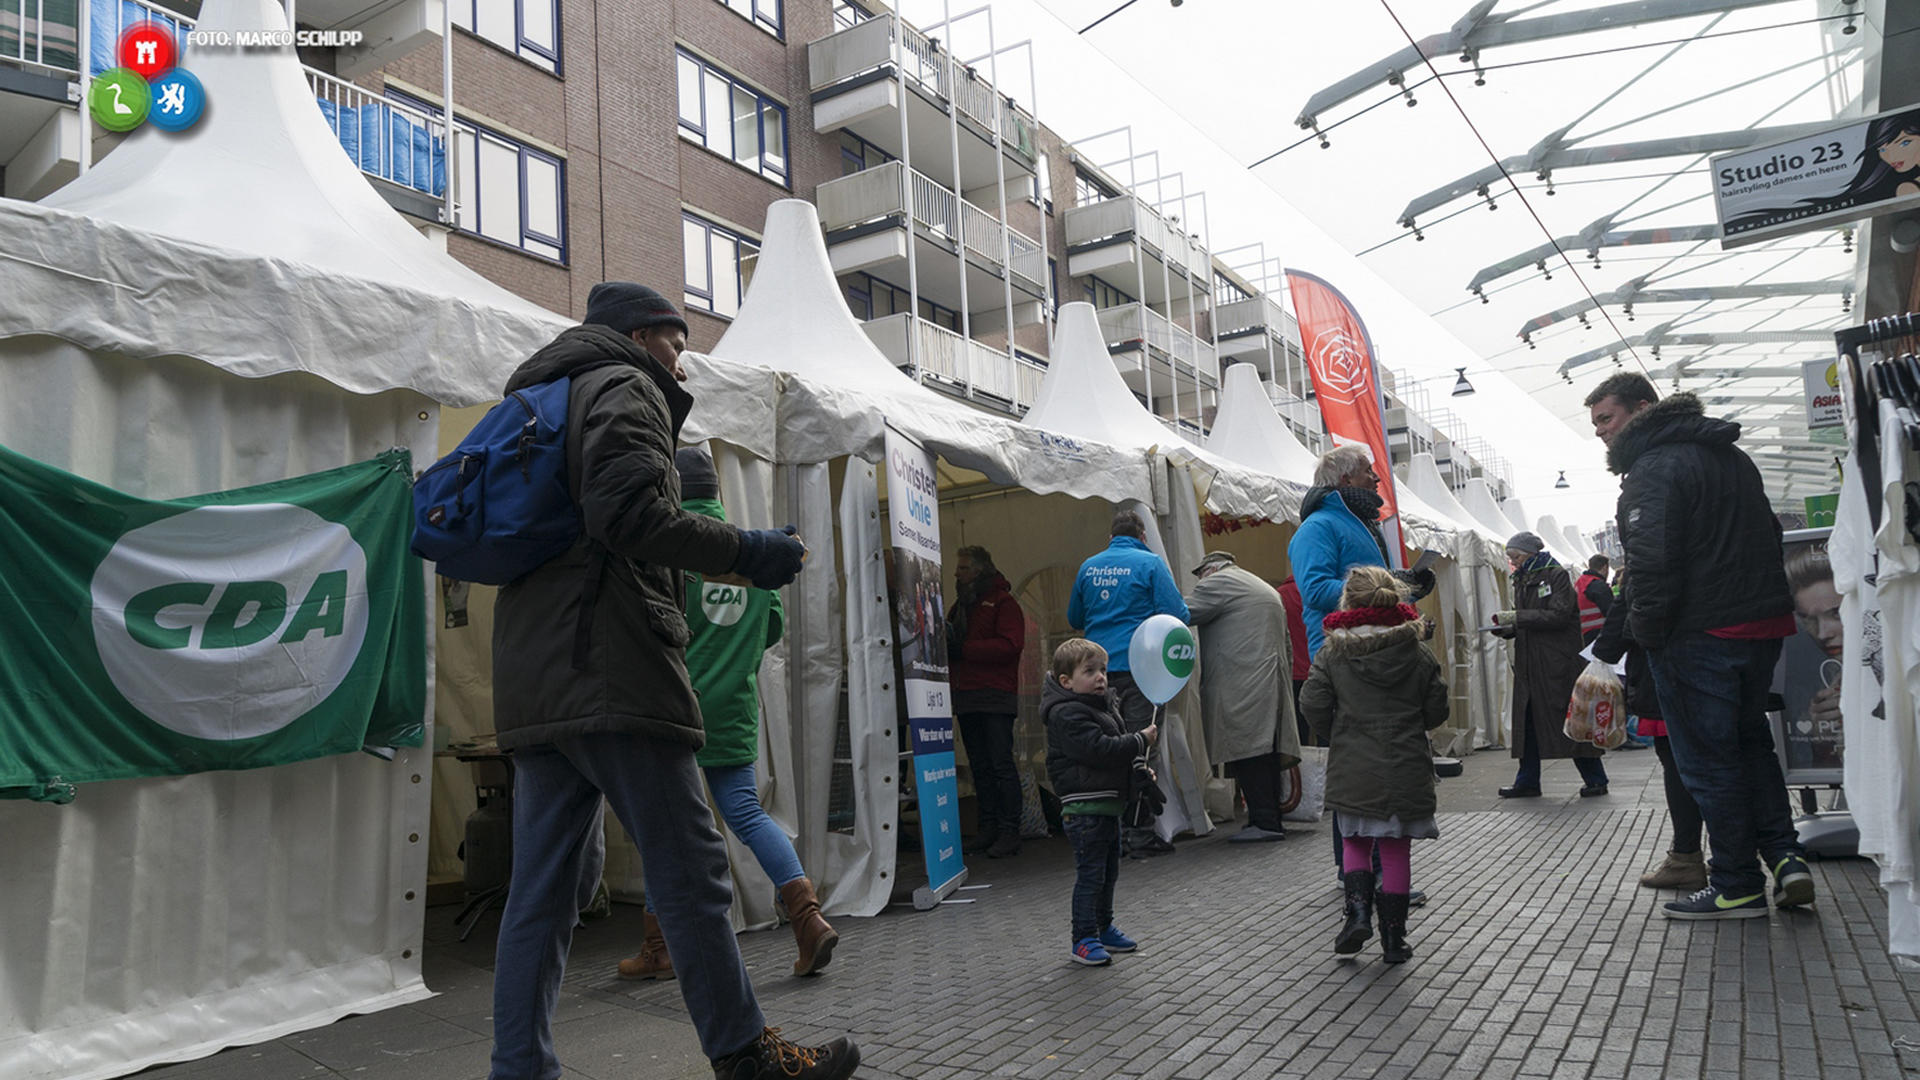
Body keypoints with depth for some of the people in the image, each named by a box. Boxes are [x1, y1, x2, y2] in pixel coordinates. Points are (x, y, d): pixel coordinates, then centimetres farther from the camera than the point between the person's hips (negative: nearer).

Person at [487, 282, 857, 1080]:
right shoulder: (624, 386, 0)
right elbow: (628, 512, -16)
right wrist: (745, 552, -9)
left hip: (534, 682, 10)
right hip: (610, 669, -9)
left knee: (541, 887, 8)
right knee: (690, 871, -4)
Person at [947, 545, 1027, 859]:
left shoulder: (1002, 602, -3)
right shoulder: (960, 605, 22)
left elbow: (1010, 645, -15)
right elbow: (951, 640, 20)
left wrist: (963, 648, -16)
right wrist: (945, 644, -4)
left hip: (996, 697, -7)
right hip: (966, 697, 7)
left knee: (1001, 764, -8)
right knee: (980, 766, 9)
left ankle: (1009, 832, -5)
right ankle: (986, 830, 14)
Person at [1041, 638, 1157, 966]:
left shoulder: (1102, 705, 15)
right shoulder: (1067, 715, -17)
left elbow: (1118, 746, 25)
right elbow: (1100, 750, -26)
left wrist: (1138, 767, 8)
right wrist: (1141, 740, -17)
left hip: (1108, 804, 10)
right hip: (1085, 808, -10)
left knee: (1109, 871, 18)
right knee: (1090, 874, -5)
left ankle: (1104, 928, 31)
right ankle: (1083, 940, 3)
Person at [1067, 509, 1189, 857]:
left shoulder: (1089, 567, 10)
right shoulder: (1151, 563, -3)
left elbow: (1074, 619, 20)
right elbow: (1177, 616, -8)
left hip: (1099, 669, 4)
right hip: (1138, 668, -4)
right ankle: (1140, 834, 0)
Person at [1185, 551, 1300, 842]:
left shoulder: (1219, 581, 0)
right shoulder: (1268, 590, 29)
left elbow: (1183, 613, -7)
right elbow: (1286, 645, 30)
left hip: (1242, 685, -9)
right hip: (1271, 685, 9)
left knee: (1248, 752, -10)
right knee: (1266, 752, 9)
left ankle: (1264, 821, -12)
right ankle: (1272, 819, 11)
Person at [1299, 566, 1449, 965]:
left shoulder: (1332, 655, -3)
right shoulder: (1419, 655, 0)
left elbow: (1313, 705, -7)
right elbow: (1437, 711, 2)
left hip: (1354, 768, 0)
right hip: (1406, 768, 1)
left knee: (1356, 842, 17)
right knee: (1396, 850, 8)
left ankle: (1358, 911, -1)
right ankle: (1394, 939, 13)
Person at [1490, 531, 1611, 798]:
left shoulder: (1556, 575, -7)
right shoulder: (1521, 581, 14)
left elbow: (1558, 616, -18)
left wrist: (1516, 618, -22)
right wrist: (1507, 629, -4)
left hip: (1559, 662, -7)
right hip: (1529, 663, 7)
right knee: (1527, 719, 4)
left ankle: (1595, 779, 10)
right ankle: (1527, 782, 9)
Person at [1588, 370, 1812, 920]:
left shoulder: (1655, 467, -15)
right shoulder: (1732, 456, 16)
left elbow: (1652, 560, -25)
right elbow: (1770, 535, 22)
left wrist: (1645, 629, -13)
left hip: (1699, 635, -9)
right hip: (1764, 625, 9)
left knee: (1708, 760, 2)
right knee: (1750, 739, 23)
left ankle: (1737, 885, 10)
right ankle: (1784, 855, 16)